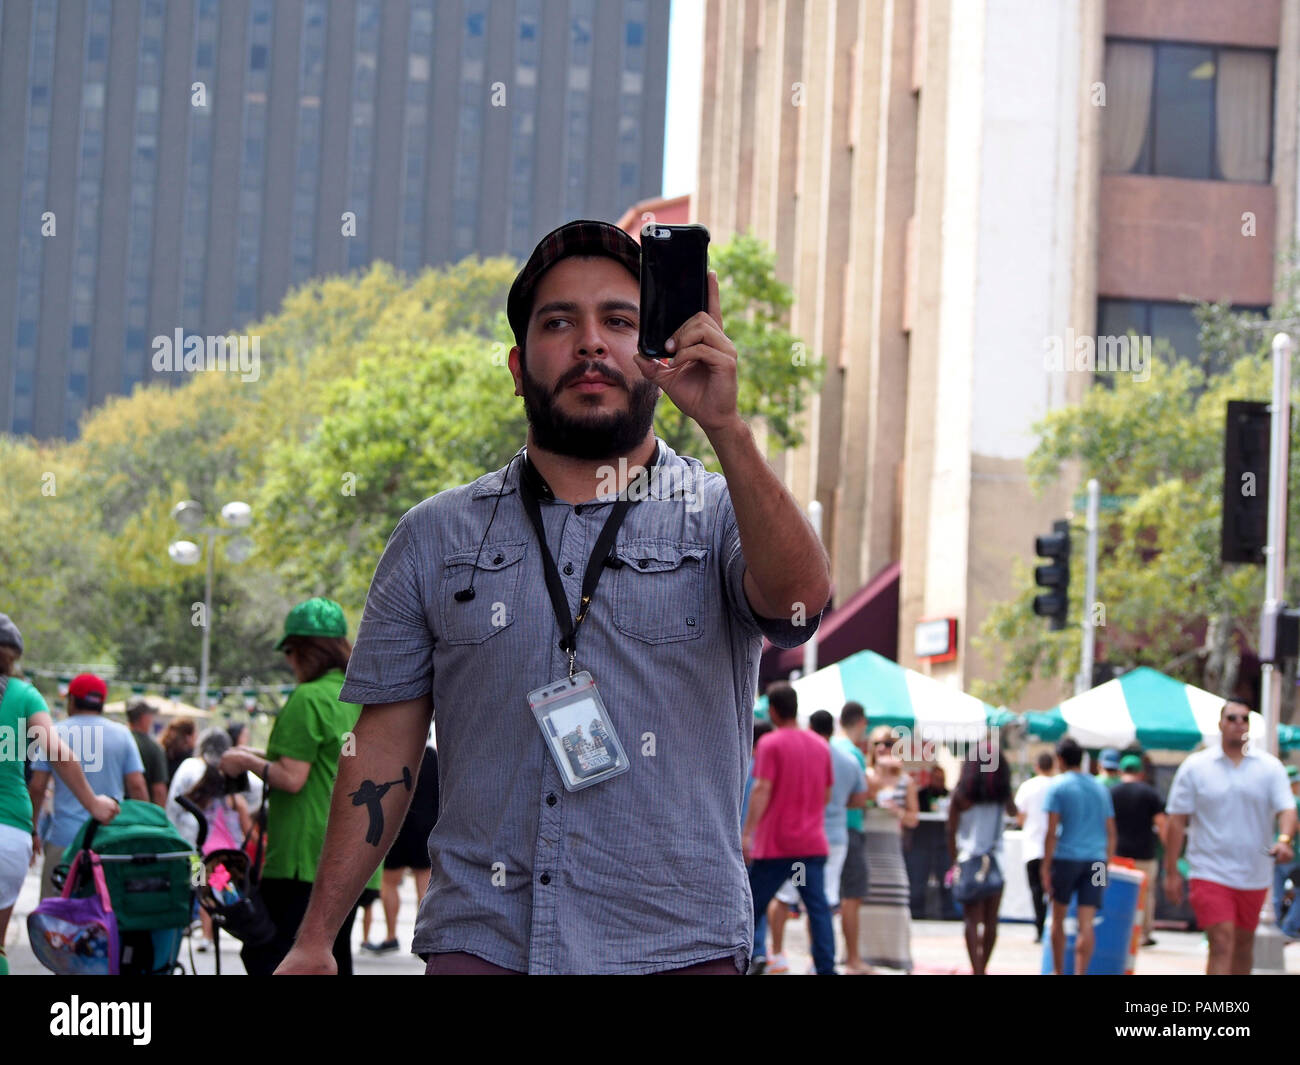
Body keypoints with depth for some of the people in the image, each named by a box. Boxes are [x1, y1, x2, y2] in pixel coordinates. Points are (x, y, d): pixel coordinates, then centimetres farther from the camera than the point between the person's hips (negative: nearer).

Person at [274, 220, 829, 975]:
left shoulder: (723, 517, 6)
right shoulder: (436, 538, 11)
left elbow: (800, 598, -17)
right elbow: (386, 754, 11)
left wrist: (725, 427, -29)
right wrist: (315, 941, 5)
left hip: (677, 948, -1)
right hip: (482, 941, 1)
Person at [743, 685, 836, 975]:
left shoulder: (771, 743, -7)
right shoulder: (821, 745, 11)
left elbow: (762, 790, -15)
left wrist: (747, 833, -16)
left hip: (776, 843, -5)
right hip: (814, 842, 5)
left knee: (752, 905, 5)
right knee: (818, 907, -1)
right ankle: (826, 968, -10)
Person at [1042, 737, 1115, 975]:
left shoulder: (1058, 786, -2)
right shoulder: (1101, 788, 12)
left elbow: (1052, 832, -8)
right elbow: (1111, 833, 13)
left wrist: (1045, 867, -6)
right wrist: (1105, 865, 19)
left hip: (1066, 857, -3)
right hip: (1095, 860, 3)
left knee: (1058, 919, 13)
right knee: (1086, 923, -3)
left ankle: (1058, 972, 22)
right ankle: (1080, 974, -12)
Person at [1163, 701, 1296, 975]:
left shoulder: (1270, 767, 3)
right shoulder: (1195, 766, -1)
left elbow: (1286, 809, -7)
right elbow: (1177, 820, 0)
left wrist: (1284, 840, -29)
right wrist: (1171, 872, -3)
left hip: (1254, 877, 3)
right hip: (1210, 873, -3)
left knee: (1243, 945, 14)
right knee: (1221, 944, -14)